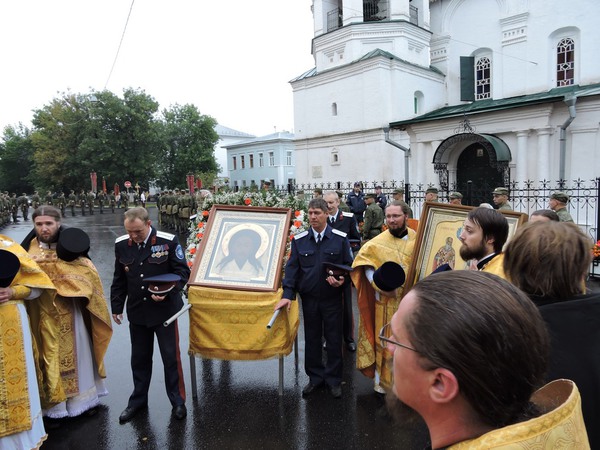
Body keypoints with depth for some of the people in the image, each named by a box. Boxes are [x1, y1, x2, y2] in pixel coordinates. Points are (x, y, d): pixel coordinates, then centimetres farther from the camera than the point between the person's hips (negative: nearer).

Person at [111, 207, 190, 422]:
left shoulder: (168, 241, -15)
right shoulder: (121, 245, -3)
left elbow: (182, 272, -10)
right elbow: (119, 279, 8)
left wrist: (166, 292, -24)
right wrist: (116, 307, 10)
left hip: (164, 310, -3)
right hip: (137, 312, 4)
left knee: (171, 357, 7)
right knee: (139, 358, 17)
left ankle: (178, 401, 24)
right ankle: (138, 400, 35)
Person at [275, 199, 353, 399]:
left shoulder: (340, 238, -5)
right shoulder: (299, 240, 0)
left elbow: (349, 265, 1)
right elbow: (292, 268, -2)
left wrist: (342, 279, -20)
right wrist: (288, 294, -10)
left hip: (332, 298, -1)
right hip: (309, 298, 2)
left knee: (333, 339, 9)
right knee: (312, 339, 13)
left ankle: (333, 379, 26)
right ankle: (315, 377, 30)